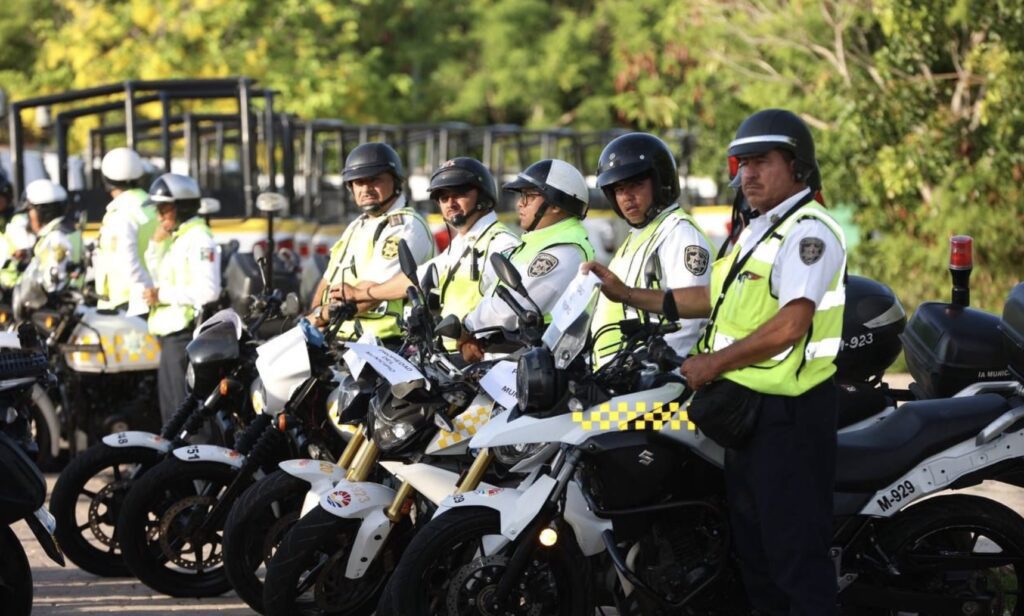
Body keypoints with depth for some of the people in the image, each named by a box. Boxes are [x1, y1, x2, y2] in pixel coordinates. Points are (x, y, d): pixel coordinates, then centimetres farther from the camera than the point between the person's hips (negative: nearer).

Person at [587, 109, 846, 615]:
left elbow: (791, 324, -25)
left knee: (796, 552, -10)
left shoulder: (808, 232, -15)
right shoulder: (758, 232, 19)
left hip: (789, 415, -11)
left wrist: (715, 362, -19)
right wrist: (629, 296, 22)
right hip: (747, 406, 11)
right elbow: (714, 297, 26)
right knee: (752, 544, 17)